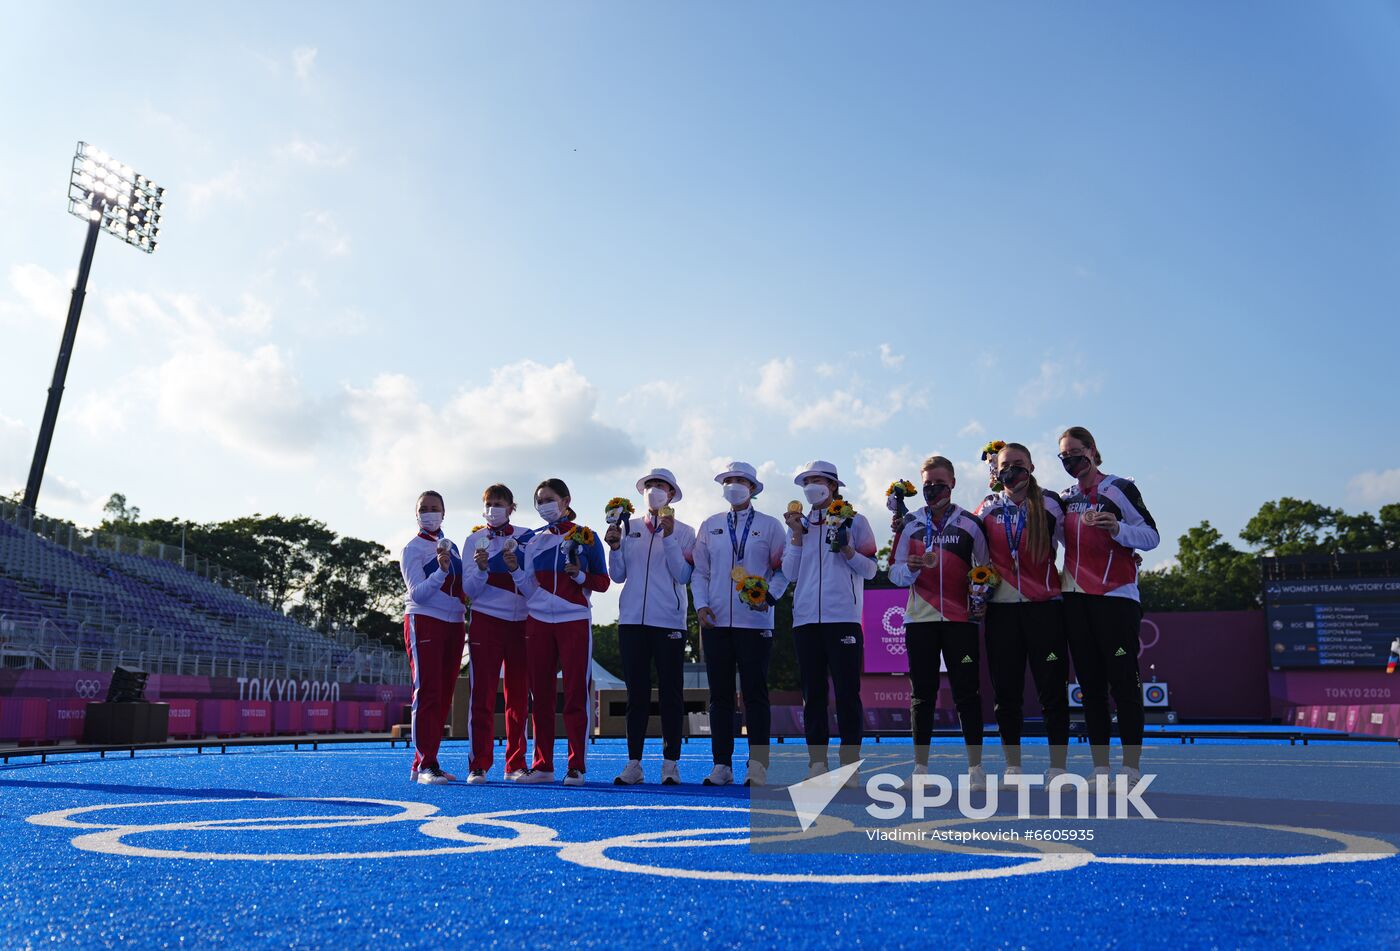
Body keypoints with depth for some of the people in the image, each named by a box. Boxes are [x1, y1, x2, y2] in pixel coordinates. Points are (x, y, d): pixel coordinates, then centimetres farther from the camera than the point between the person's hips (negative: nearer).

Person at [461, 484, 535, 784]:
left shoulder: (526, 538, 8)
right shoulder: (474, 540, 7)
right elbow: (469, 590, 1)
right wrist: (481, 568, -17)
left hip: (521, 622, 1)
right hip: (485, 622, -1)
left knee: (519, 696, 4)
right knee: (482, 696, -4)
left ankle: (516, 764, 11)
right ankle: (479, 765, 1)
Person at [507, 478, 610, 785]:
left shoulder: (586, 537, 3)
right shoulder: (533, 541, 13)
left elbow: (603, 582, 2)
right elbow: (529, 590, 11)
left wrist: (580, 575, -15)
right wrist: (515, 570, -6)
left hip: (574, 622, -3)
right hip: (538, 622, 4)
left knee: (576, 693, -4)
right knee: (540, 694, 4)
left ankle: (577, 766, 1)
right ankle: (542, 765, 11)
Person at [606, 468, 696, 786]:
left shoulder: (684, 532, 5)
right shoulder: (630, 529, 14)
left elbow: (683, 575, -7)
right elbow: (618, 575, 11)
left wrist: (669, 537, -14)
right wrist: (614, 547, -4)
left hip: (669, 622, -3)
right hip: (632, 619, 3)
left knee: (671, 693, 1)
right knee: (636, 693, 6)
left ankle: (670, 763, 7)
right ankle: (633, 763, 11)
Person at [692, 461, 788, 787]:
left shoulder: (769, 525, 7)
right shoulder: (709, 526, 14)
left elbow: (783, 569, 4)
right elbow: (700, 571, 13)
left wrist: (769, 596, -12)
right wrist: (701, 605, 0)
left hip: (755, 622, -2)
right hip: (715, 622, 3)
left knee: (755, 694, -1)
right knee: (720, 695, 5)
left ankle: (757, 768, 4)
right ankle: (721, 765, 11)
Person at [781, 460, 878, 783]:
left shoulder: (854, 521, 7)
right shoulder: (798, 524, 16)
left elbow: (870, 569, 3)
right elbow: (790, 572, 8)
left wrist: (845, 548, -12)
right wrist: (797, 535, -1)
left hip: (843, 618, -3)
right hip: (806, 619, 4)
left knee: (847, 692, -3)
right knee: (813, 693, 6)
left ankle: (850, 766, 3)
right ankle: (817, 764, 13)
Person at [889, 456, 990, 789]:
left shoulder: (970, 523, 5)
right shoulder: (910, 524, 8)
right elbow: (894, 572, 6)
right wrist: (911, 567, -15)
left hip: (960, 618, -1)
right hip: (919, 619, 2)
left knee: (967, 692, -2)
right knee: (922, 693, 6)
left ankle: (975, 766, 5)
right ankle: (920, 766, 13)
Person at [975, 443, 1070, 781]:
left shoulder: (1050, 503, 3)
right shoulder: (987, 509, 8)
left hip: (1044, 605, -2)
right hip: (1000, 609, 2)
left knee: (1052, 690, -2)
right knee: (1006, 693, 5)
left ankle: (1058, 769, 6)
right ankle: (1012, 769, 15)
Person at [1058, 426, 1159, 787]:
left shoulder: (1119, 489, -1)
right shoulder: (1064, 499, 16)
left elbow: (1151, 536, -5)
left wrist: (1117, 527, -24)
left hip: (1116, 597, -6)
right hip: (1076, 598, 6)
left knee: (1123, 683, -5)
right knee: (1091, 686, 7)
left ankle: (1131, 771, 0)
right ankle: (1100, 770, 12)